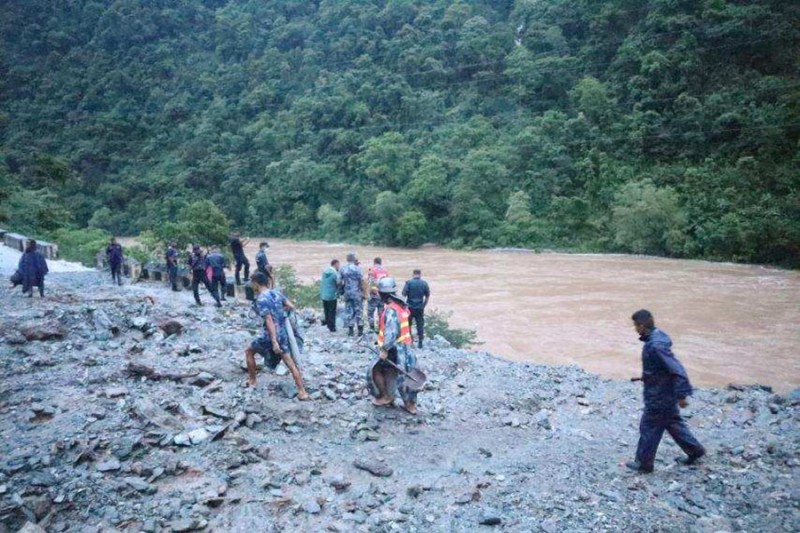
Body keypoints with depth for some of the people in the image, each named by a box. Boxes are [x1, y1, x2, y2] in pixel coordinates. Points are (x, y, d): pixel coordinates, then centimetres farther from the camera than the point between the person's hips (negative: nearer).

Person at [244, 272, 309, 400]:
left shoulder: (261, 300, -18)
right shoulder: (277, 293, 4)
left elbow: (269, 321, -23)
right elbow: (291, 307, 9)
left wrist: (274, 342, -25)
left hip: (270, 335, -6)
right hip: (283, 333, 7)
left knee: (249, 351, 20)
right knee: (289, 362, 7)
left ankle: (252, 381, 29)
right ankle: (302, 392, 4)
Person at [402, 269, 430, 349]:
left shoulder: (408, 282, -6)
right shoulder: (424, 283, 0)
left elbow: (403, 294, -10)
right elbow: (427, 296, 5)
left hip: (410, 307, -1)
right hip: (420, 307, 1)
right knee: (420, 325, 8)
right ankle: (420, 342, 9)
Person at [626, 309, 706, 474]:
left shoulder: (656, 345, -30)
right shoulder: (657, 337, 1)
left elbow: (677, 370, -30)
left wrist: (681, 395, -24)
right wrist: (644, 377, 19)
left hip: (659, 396, -9)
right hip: (665, 393, 9)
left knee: (648, 428, 6)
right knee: (673, 423, 24)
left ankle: (643, 463, 20)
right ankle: (695, 450, 38)